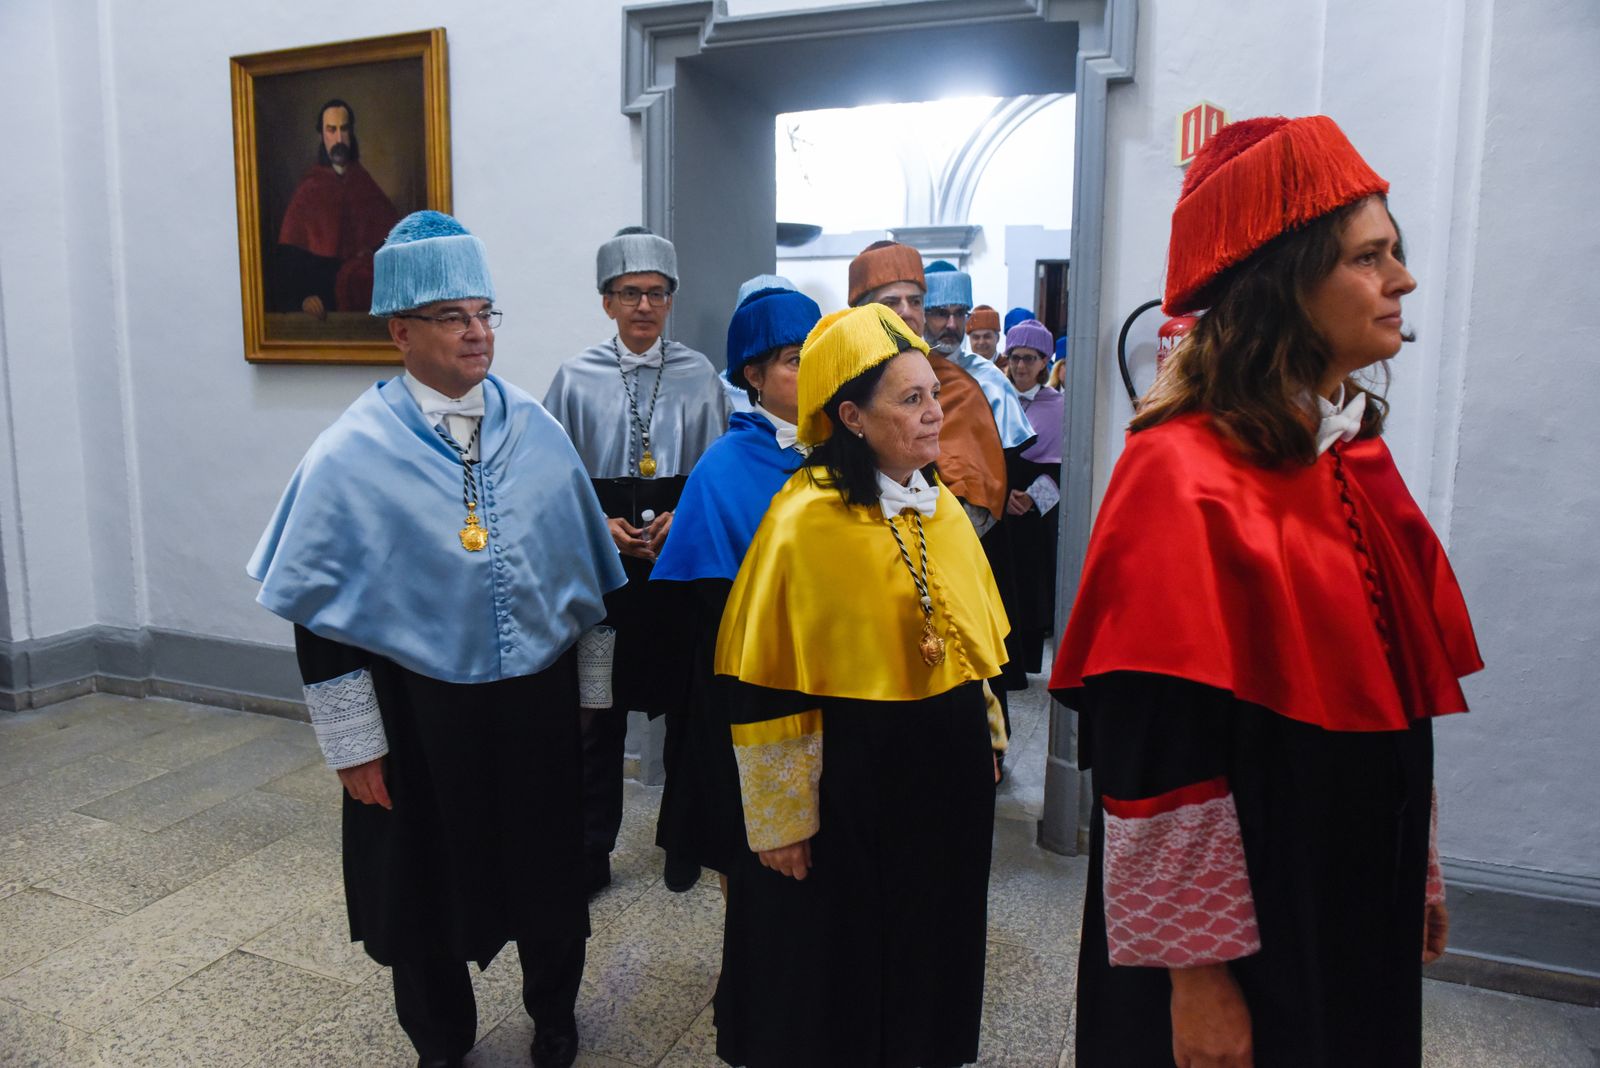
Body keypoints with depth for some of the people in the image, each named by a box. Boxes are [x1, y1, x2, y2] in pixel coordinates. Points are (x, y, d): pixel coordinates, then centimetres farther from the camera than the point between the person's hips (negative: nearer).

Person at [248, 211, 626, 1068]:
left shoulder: (535, 431, -1)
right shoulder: (353, 455, -10)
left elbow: (584, 569, 6)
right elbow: (322, 612, -7)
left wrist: (591, 685, 9)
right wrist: (353, 745, -7)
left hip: (538, 699, 2)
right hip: (418, 708, -2)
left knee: (546, 871, 17)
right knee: (427, 884, 16)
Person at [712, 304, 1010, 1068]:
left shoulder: (942, 507, 3)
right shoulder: (804, 523, -18)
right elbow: (767, 687, -16)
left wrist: (987, 740, 15)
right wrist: (780, 821, -12)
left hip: (947, 774, 6)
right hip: (846, 777, -6)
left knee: (927, 952, 22)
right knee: (836, 965, 13)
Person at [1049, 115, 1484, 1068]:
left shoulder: (1356, 451, 4)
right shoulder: (1183, 479, -23)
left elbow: (1396, 687, 10)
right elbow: (1158, 757, -23)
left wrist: (1420, 873, 15)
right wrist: (1194, 971, -18)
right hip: (1243, 920, -8)